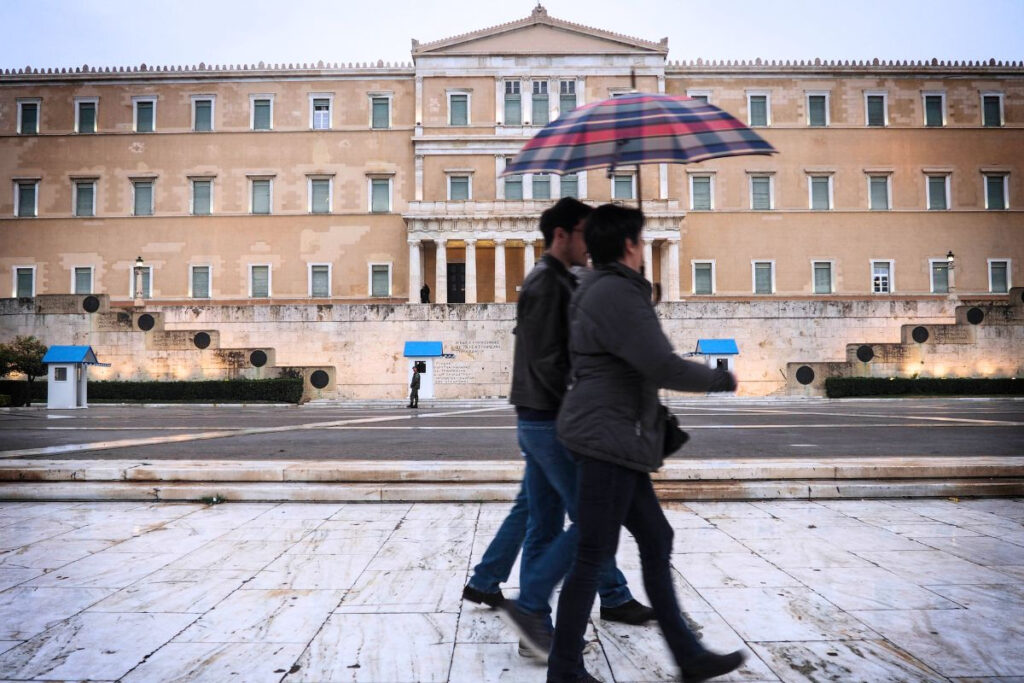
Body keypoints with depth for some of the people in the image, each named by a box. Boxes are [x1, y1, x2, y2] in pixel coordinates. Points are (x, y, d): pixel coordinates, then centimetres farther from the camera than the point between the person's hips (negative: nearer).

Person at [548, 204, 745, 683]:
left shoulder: (598, 287, 17)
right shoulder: (616, 292, -16)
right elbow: (662, 367, -20)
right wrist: (722, 380, -5)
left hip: (612, 440, 11)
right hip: (607, 437, -11)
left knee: (656, 540, 15)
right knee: (593, 555, -1)